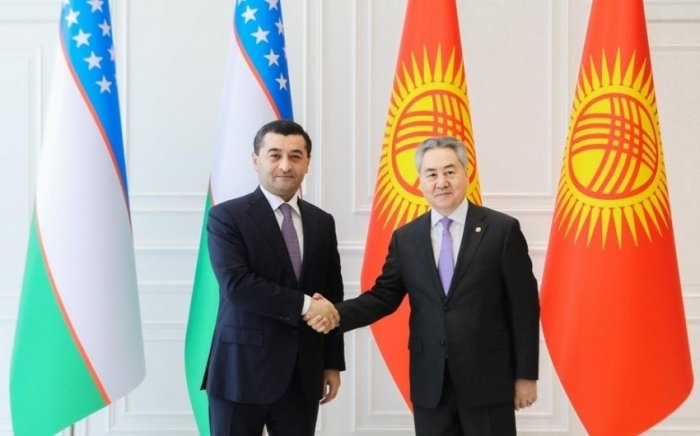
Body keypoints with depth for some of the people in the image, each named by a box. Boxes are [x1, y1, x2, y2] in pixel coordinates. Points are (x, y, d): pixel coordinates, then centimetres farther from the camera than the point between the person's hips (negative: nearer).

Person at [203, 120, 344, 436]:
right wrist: (302, 305, -16)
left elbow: (332, 298, 13)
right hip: (242, 372, -4)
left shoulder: (322, 222, 11)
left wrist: (333, 363, 10)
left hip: (303, 375, 4)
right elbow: (236, 285, -17)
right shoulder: (227, 216, -4)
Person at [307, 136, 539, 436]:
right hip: (430, 382, 3)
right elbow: (384, 296, 6)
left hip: (488, 378, -3)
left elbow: (523, 305, -3)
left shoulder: (502, 229, -3)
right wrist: (337, 314, -13)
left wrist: (526, 374, -5)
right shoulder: (405, 238, 7)